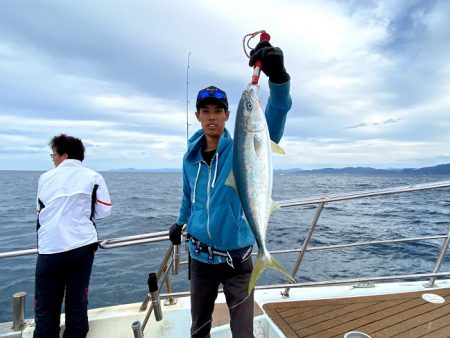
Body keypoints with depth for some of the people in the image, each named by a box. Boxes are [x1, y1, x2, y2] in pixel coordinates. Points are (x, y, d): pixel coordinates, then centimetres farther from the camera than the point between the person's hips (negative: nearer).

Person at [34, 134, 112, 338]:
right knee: (77, 300, 11)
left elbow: (41, 211, 17)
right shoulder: (93, 178, 0)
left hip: (50, 248, 1)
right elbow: (104, 211, 0)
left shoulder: (45, 178, 6)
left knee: (45, 305, 11)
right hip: (81, 245, 0)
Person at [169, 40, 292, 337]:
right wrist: (181, 222, 30)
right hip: (200, 256, 4)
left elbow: (271, 127, -35)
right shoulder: (190, 158, -1)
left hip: (236, 258, -4)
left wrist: (278, 78, -50)